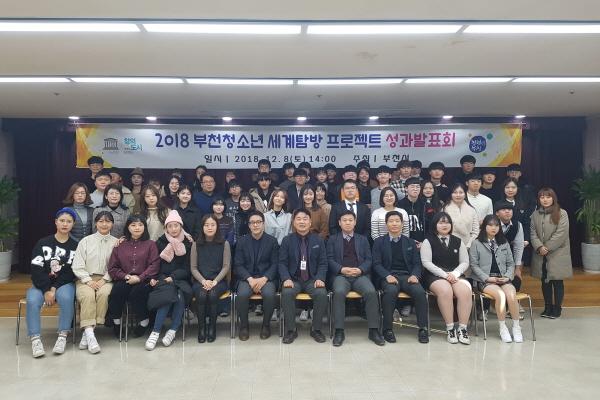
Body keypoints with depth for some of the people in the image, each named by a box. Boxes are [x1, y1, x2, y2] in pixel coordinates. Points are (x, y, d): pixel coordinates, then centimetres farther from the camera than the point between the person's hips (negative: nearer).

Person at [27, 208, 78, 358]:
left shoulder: (75, 247, 3)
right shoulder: (42, 243, 5)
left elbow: (72, 273, -4)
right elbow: (36, 270, -3)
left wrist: (54, 289, -16)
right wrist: (46, 290, -14)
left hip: (65, 284, -1)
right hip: (41, 284, 1)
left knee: (66, 298, -34)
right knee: (32, 301, -30)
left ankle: (63, 337, -23)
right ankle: (35, 339, -24)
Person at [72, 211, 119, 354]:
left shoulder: (116, 243, 10)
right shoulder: (85, 241, 11)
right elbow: (77, 266, 4)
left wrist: (104, 280, -12)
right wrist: (89, 281, -10)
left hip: (106, 279, 0)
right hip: (86, 279, 1)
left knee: (104, 294, -33)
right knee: (87, 295, -32)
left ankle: (87, 333, -29)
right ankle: (90, 335, -38)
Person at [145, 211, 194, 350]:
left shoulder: (188, 243, 6)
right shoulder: (161, 242, 10)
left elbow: (187, 268, 1)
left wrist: (173, 277, -13)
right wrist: (153, 278, -8)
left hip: (181, 280, 0)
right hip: (162, 278, 0)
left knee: (180, 296, -32)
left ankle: (172, 331, -23)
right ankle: (155, 332, -29)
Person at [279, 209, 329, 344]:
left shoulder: (318, 240, 8)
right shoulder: (287, 240, 6)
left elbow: (323, 263, 5)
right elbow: (282, 263, 1)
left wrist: (320, 278, -13)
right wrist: (286, 279, -17)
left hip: (312, 279, 1)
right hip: (293, 279, 0)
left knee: (322, 294, -29)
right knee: (286, 293, -31)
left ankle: (316, 329, -8)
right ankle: (291, 329, -13)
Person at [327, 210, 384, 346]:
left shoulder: (362, 239, 21)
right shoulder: (333, 239, 17)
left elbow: (368, 260, 12)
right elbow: (330, 259, 6)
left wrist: (360, 270, -9)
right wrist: (342, 269, -12)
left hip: (360, 275, 1)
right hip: (341, 275, -1)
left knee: (371, 292, -29)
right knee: (339, 292, -34)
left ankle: (373, 330, -19)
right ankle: (339, 331, -27)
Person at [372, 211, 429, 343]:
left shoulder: (410, 242, 20)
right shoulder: (379, 242, 12)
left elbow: (417, 263, 14)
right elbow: (376, 263, 4)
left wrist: (415, 275, -7)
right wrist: (387, 276, -14)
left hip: (407, 276, 2)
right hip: (388, 276, -2)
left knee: (420, 291, -30)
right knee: (391, 291, -36)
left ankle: (423, 329, -17)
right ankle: (387, 329, -22)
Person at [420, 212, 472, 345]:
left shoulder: (458, 242, 18)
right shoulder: (428, 241, 5)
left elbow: (464, 262, 12)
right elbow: (427, 263, -5)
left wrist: (454, 274, -8)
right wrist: (444, 274, -14)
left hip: (455, 275, 4)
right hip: (434, 276, -3)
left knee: (466, 291, -28)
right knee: (445, 291, -35)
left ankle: (463, 329, -23)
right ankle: (450, 328, -25)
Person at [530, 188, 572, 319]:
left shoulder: (561, 213, -6)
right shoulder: (535, 214, 8)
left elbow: (561, 234, -13)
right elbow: (533, 233, 3)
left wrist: (547, 247, -15)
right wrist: (539, 247, -13)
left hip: (557, 253, -4)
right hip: (541, 255, 4)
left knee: (557, 281, 2)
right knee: (545, 281, 11)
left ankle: (557, 308, 14)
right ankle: (548, 307, 23)